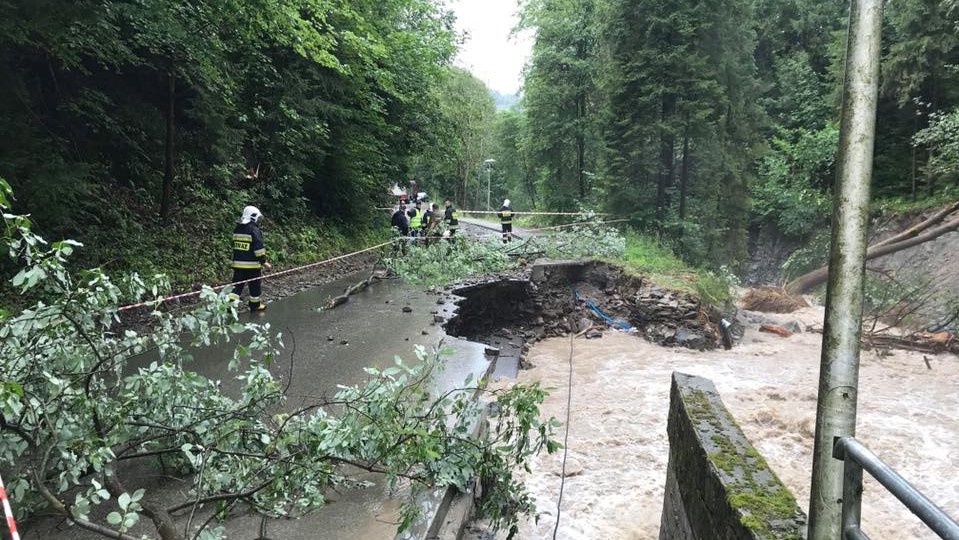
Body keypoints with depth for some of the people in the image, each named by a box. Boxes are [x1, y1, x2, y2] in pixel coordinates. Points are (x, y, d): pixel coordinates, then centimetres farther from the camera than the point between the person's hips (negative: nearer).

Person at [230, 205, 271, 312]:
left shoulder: (237, 229, 9)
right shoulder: (254, 230, -13)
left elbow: (236, 246, 17)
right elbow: (258, 248, -16)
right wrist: (263, 262, -9)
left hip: (238, 263, 6)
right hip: (252, 264, -6)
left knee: (237, 285, 7)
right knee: (255, 286, 10)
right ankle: (255, 305, 21)